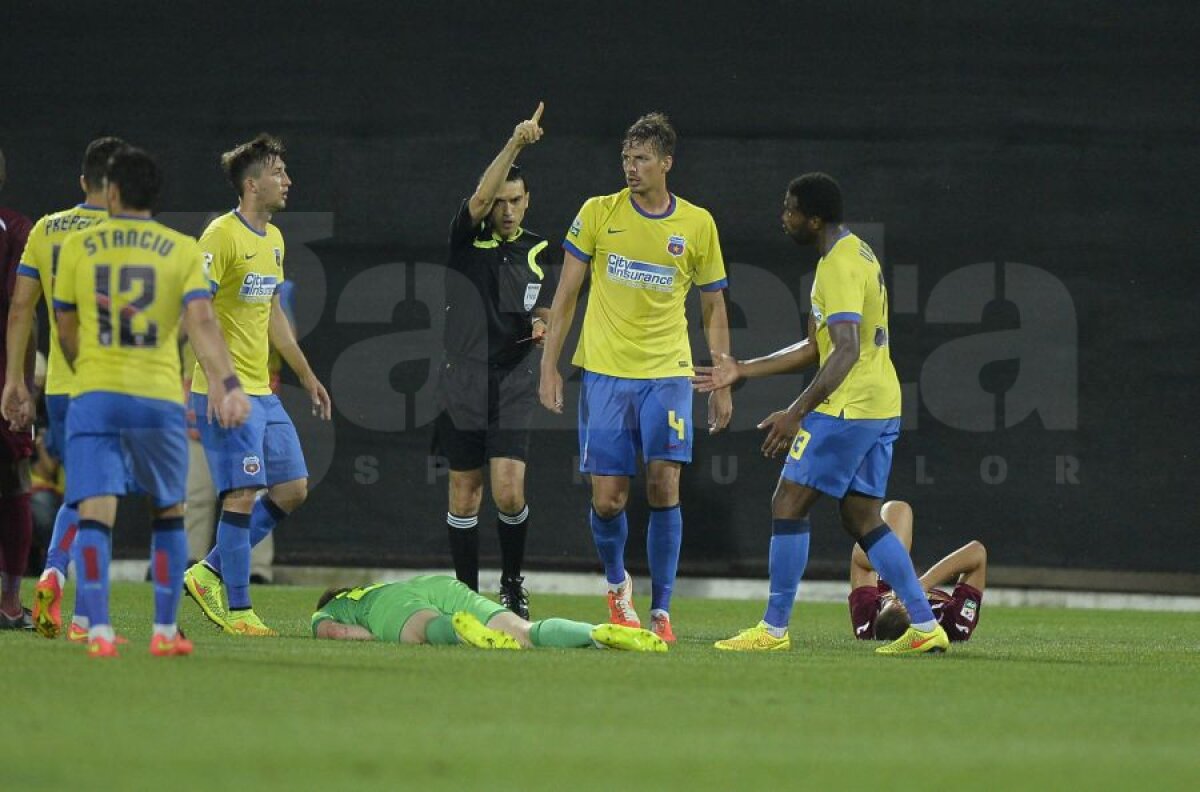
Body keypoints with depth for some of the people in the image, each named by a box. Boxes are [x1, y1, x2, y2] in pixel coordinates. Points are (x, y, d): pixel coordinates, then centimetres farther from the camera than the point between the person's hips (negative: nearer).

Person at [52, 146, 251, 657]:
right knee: (169, 515, 17)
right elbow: (201, 321, -12)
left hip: (94, 397, 0)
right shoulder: (182, 250, 3)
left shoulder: (77, 247, 6)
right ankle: (164, 631, 15)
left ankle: (98, 630, -21)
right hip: (159, 398, 0)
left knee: (94, 515, -5)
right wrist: (227, 383, -20)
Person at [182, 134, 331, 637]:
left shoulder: (273, 240, 15)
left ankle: (211, 573, 16)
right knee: (244, 493, -11)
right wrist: (215, 383, -25)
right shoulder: (222, 236, -12)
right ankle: (237, 610, -4)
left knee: (293, 489, 8)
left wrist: (307, 376, 26)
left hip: (262, 390, 9)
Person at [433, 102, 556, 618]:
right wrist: (515, 145, -29)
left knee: (509, 494, -11)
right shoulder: (467, 239, 0)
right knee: (464, 496, 3)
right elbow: (480, 197, -20)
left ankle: (512, 582, 11)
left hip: (512, 387, 1)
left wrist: (541, 327, -7)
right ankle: (467, 592, 14)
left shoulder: (538, 253, 9)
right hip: (462, 385, -1)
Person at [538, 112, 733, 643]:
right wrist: (549, 368, 1)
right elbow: (566, 295, 6)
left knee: (663, 488, -11)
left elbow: (714, 309, 11)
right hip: (604, 373, 0)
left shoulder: (698, 224, 3)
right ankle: (616, 583, 27)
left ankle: (661, 609, -2)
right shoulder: (598, 213, 2)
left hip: (667, 374, 0)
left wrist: (722, 384, 9)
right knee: (608, 500, -2)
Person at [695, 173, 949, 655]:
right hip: (882, 408, 10)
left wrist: (796, 413, -28)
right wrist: (742, 371, 24)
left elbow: (847, 351, -25)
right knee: (862, 518, 12)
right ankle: (925, 627, 8)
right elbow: (819, 347, 23)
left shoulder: (839, 267, -15)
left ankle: (774, 629, -2)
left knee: (788, 504, -4)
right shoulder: (858, 254, 17)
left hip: (848, 408, -10)